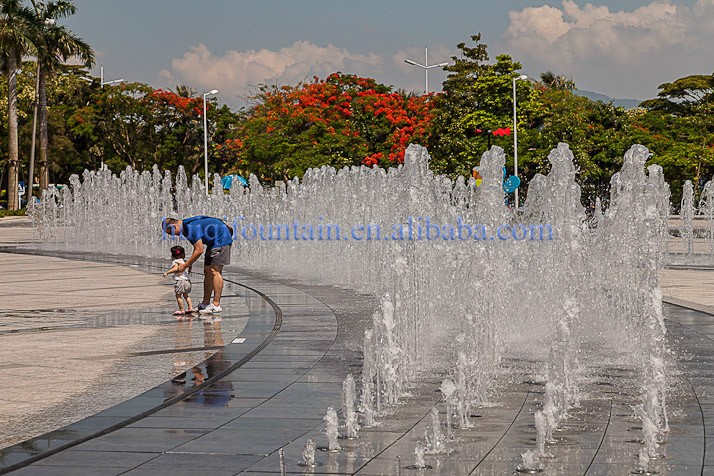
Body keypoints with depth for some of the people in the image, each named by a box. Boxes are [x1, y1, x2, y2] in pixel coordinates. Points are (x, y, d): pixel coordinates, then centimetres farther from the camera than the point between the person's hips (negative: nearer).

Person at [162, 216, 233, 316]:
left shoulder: (191, 227, -26)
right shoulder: (185, 228, 6)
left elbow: (199, 250, -25)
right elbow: (197, 248, 15)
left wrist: (185, 265, -18)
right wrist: (189, 264, 8)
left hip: (221, 239, -10)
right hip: (213, 243, 10)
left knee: (215, 271, -15)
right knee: (207, 271, 9)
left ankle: (216, 305, -19)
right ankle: (205, 304, 12)